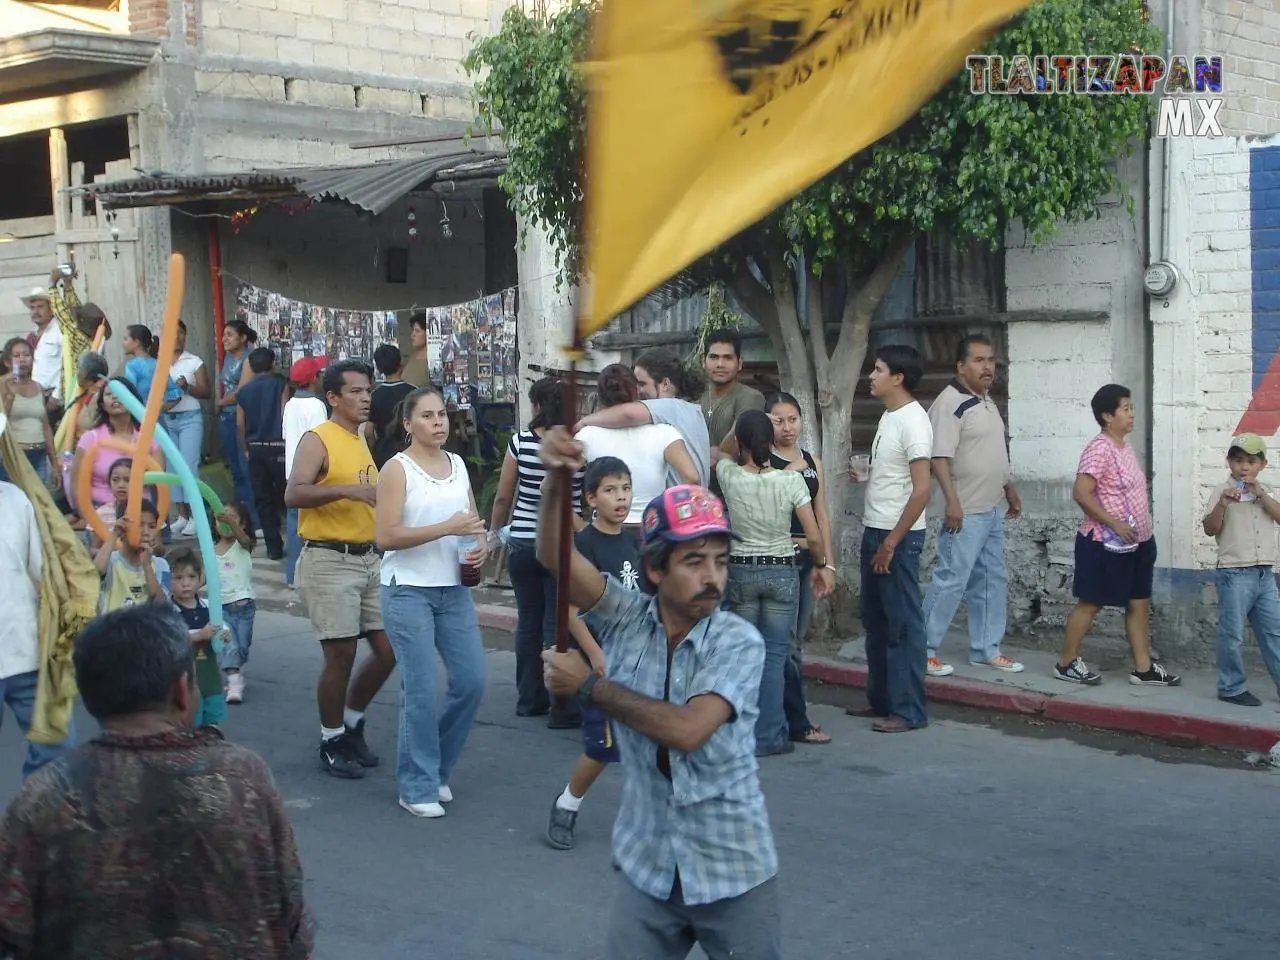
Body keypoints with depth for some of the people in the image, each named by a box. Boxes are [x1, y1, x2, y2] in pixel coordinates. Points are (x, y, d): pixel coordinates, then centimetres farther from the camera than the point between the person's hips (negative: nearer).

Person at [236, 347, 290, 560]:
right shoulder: (280, 385, -3)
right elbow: (285, 416, -7)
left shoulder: (244, 391, 7)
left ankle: (274, 547, 5)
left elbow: (240, 424, 8)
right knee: (285, 495, 4)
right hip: (277, 446, -3)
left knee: (263, 499, 6)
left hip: (255, 448, 3)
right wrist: (288, 443, 1)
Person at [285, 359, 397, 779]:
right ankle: (332, 742, 12)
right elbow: (293, 494, -24)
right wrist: (347, 489, -33)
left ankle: (352, 723, 26)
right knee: (341, 654, -4)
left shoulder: (361, 441, 16)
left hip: (368, 558, 8)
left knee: (388, 649, 6)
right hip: (329, 560, -8)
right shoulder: (317, 440, -9)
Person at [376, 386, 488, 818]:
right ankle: (417, 788, 7)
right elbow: (386, 537, -16)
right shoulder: (397, 469, -7)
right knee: (421, 692, -5)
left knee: (471, 682, 4)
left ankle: (436, 769, 24)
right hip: (408, 591, -6)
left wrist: (479, 545, 0)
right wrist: (447, 528, -21)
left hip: (454, 589, 6)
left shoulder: (457, 464, 11)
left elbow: (473, 520, 22)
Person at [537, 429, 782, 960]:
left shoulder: (739, 642, -12)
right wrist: (555, 478, -33)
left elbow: (687, 730, -25)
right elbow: (556, 556, -16)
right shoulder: (627, 618, -4)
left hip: (733, 873, -2)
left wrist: (590, 686, -17)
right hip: (647, 867, 2)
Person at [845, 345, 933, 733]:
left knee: (903, 623, -3)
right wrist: (875, 535, 15)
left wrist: (892, 541, -19)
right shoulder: (888, 416, 12)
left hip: (898, 536, -10)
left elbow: (922, 490, -21)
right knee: (876, 620, 16)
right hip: (875, 531, 10)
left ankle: (908, 711, 3)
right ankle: (881, 700, 26)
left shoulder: (913, 421, -17)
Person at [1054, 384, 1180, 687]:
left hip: (1137, 542, 9)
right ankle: (1066, 663, 10)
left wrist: (1144, 532, 17)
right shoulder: (1099, 449, -17)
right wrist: (1114, 525, -24)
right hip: (1106, 544, -9)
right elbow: (1081, 493, -24)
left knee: (1140, 603, 10)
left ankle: (1143, 668, 16)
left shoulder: (1126, 449, 12)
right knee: (1091, 603, 0)